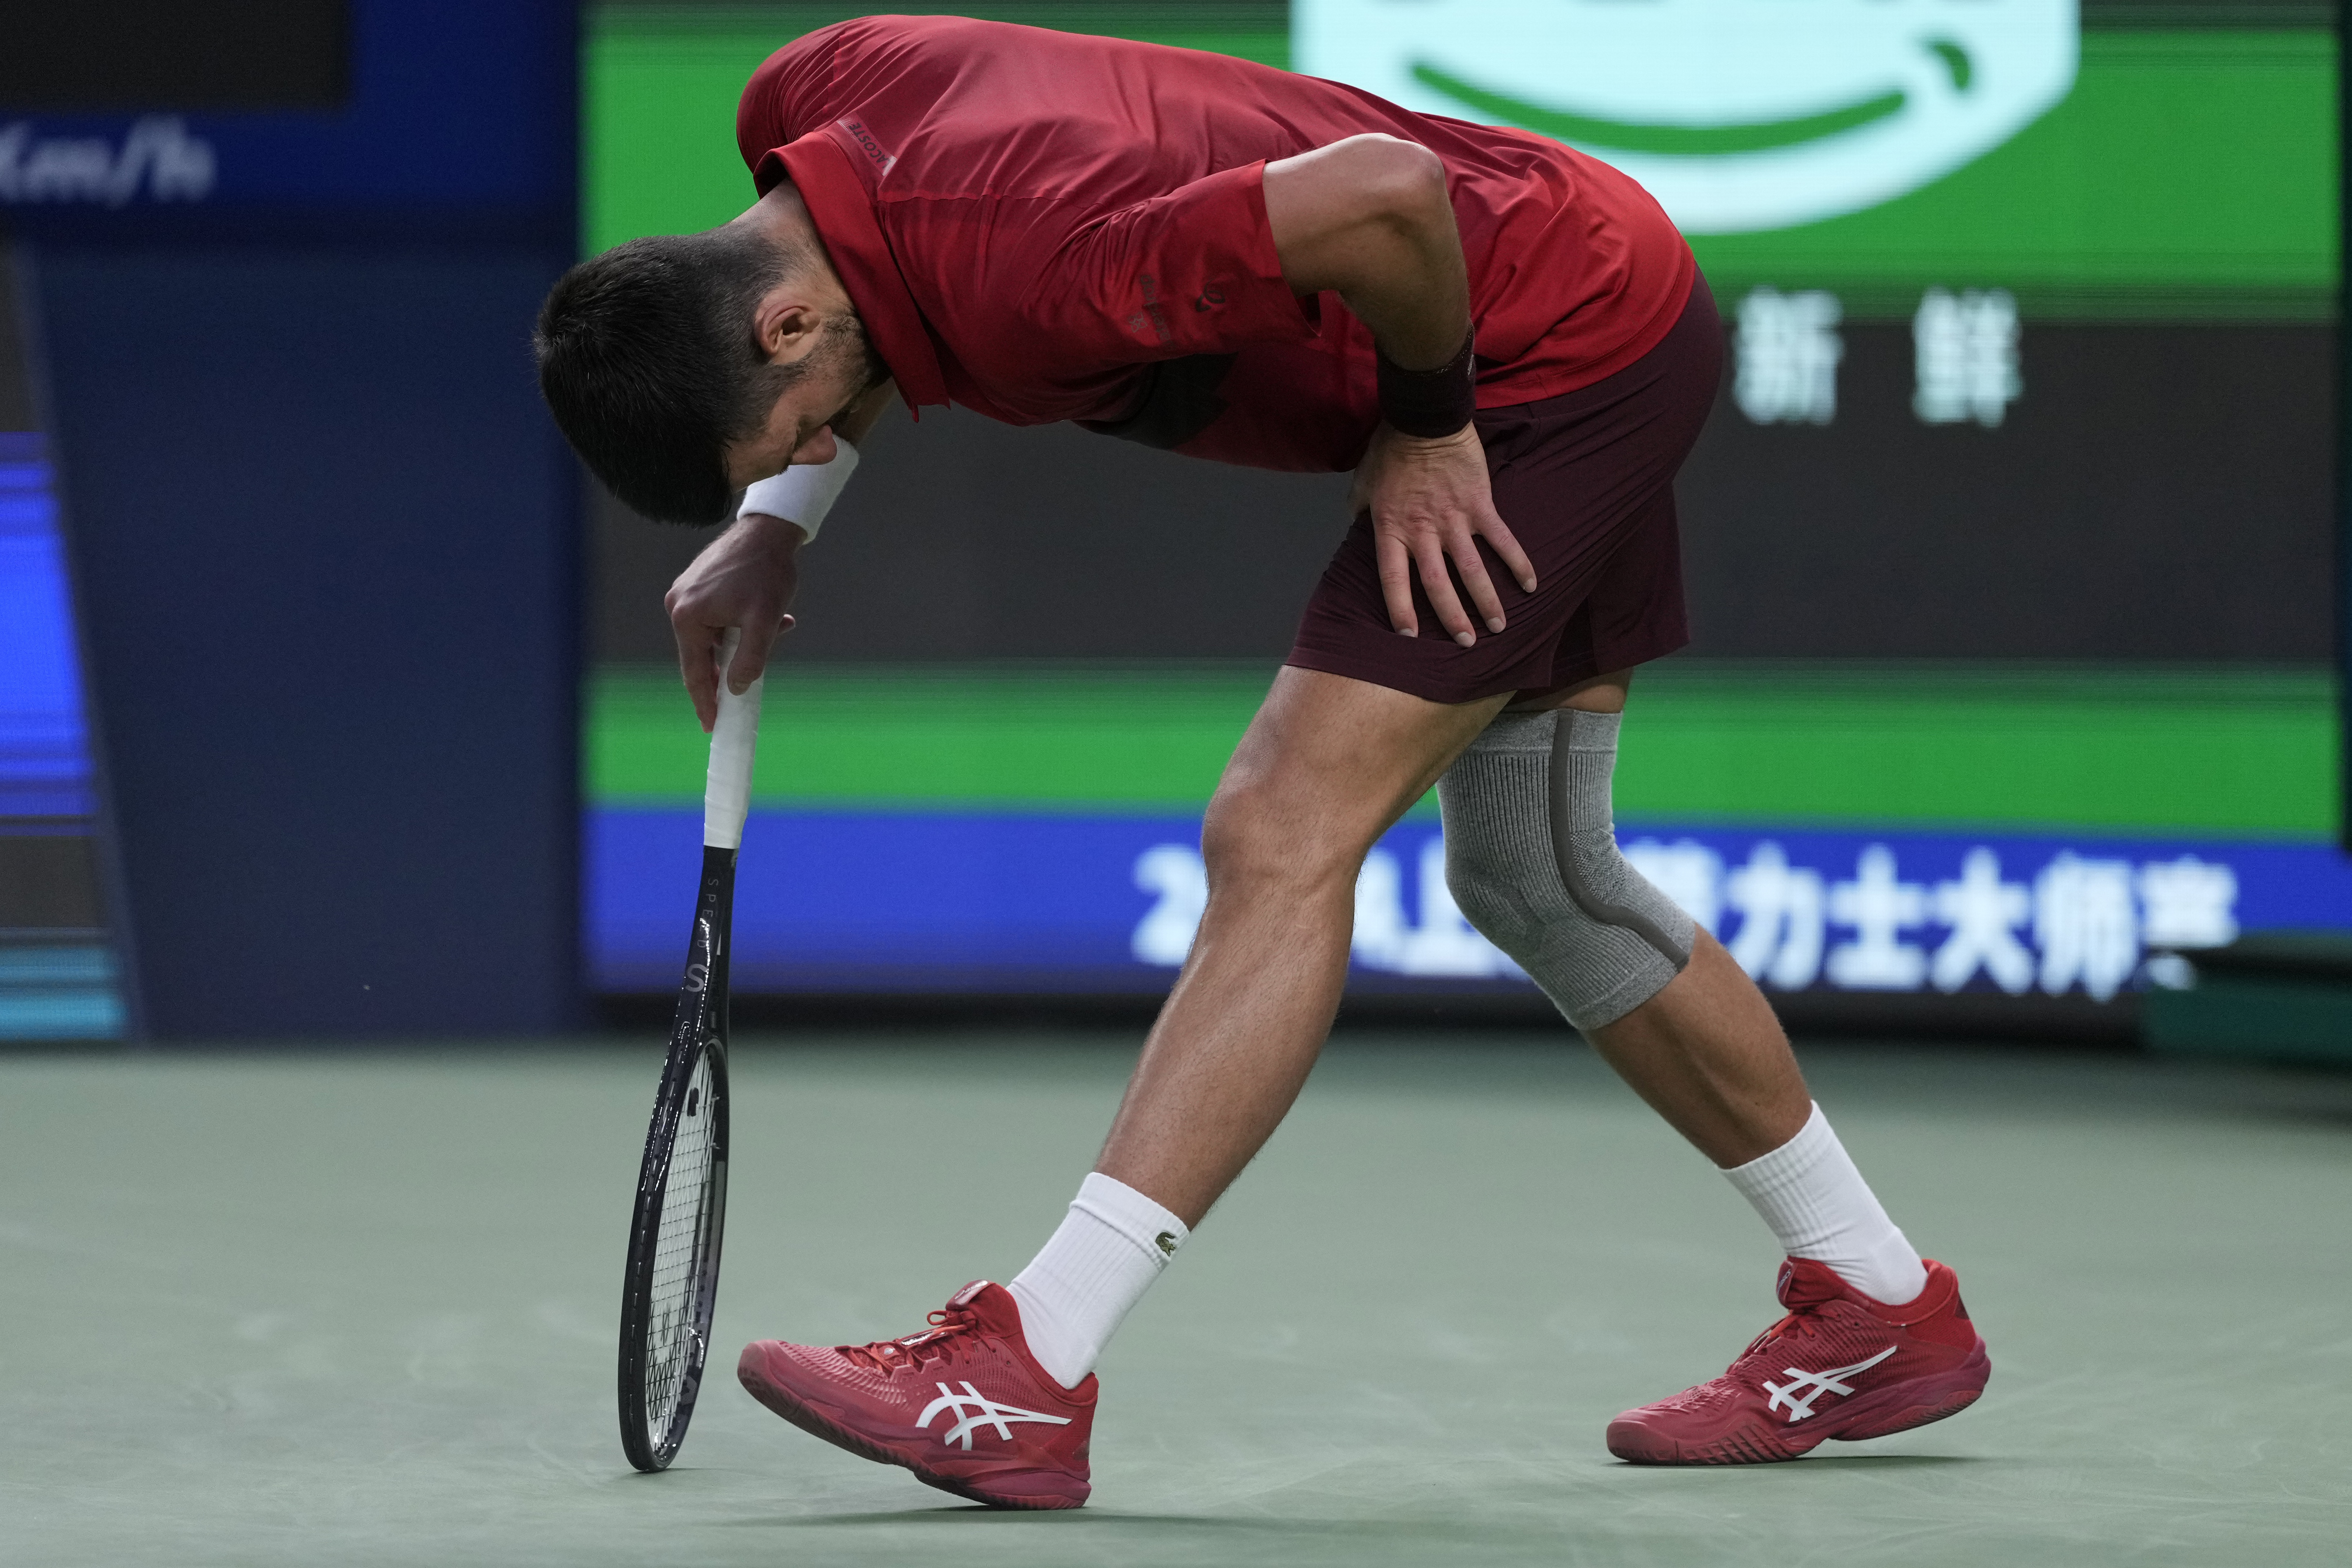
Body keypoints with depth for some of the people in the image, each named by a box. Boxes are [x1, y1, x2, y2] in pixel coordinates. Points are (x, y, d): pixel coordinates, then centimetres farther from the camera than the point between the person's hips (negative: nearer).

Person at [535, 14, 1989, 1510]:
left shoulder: (1025, 281, -36)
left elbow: (1387, 190, -39)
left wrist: (1425, 420, -21)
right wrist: (774, 525, 2)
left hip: (1572, 347, -10)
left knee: (1280, 841, -18)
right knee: (1536, 881, 18)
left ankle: (1026, 1378, -23)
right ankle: (1881, 1311, 31)